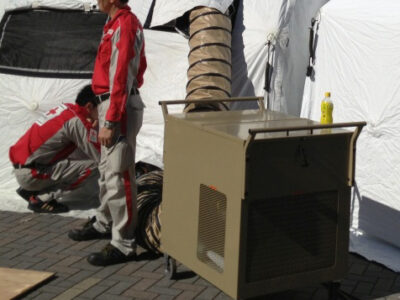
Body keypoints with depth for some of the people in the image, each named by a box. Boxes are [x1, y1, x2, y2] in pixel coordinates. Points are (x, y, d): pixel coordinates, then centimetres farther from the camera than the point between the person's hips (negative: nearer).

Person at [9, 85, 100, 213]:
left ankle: (29, 190, 15)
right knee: (94, 166, -13)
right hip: (29, 174, -9)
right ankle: (41, 199, -7)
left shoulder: (66, 108, 8)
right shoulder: (76, 120, -16)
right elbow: (100, 157, -14)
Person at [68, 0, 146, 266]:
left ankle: (124, 244, 0)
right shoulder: (123, 22, 12)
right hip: (112, 104, 11)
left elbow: (120, 78, -22)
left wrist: (110, 122, -21)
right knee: (107, 170, 21)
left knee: (118, 176, -7)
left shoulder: (123, 26, -19)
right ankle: (104, 223, 37)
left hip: (119, 107, -11)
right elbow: (140, 65, 18)